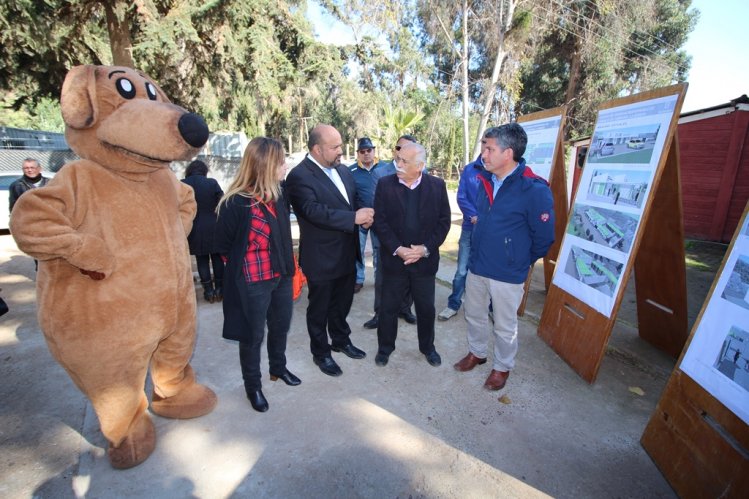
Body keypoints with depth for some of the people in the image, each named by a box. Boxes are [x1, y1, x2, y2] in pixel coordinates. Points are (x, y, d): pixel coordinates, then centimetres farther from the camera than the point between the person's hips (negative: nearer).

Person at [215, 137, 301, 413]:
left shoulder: (278, 195, -2)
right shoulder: (236, 203, -22)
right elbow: (223, 245, -8)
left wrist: (287, 265, 8)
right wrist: (242, 266, 5)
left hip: (281, 275, 7)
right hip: (253, 282, -6)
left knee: (281, 326, 23)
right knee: (253, 335, 13)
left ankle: (278, 368, 48)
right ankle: (253, 386, 36)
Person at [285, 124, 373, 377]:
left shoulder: (343, 170, 7)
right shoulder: (299, 176, -17)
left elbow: (353, 202, 15)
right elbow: (314, 211, -28)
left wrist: (364, 216, -8)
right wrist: (354, 217, -26)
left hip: (347, 254, 7)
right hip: (321, 258, -7)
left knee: (342, 303, 23)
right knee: (319, 309, 14)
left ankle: (341, 340, 45)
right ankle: (321, 352, 34)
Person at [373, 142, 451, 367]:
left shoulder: (437, 185, -3)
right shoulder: (385, 184, -4)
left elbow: (444, 221, -2)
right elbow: (379, 221, -7)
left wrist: (425, 248, -13)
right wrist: (398, 249, -15)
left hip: (425, 259, 1)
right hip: (394, 258, 0)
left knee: (426, 308, 15)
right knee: (389, 307, 12)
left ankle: (427, 347, 39)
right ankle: (385, 348, 33)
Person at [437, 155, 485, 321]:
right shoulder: (469, 169, 3)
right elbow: (461, 197, -2)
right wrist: (476, 217, -14)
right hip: (470, 229, 1)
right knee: (462, 271, 6)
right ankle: (453, 305, 21)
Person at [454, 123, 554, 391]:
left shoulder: (534, 189, -19)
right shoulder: (486, 181, 1)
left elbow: (544, 237, -11)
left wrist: (521, 263, 1)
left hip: (507, 274, -6)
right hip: (476, 266, 6)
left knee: (504, 326, 13)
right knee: (474, 315, 21)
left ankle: (503, 366, 37)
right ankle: (476, 352, 46)